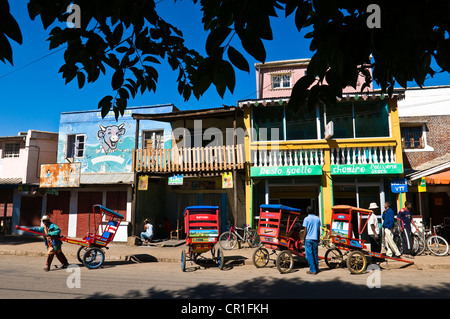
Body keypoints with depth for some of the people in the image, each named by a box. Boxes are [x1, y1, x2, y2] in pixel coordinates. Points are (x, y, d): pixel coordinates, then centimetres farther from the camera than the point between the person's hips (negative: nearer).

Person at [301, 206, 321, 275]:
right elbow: (319, 230, 9)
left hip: (308, 239, -5)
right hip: (315, 239, 5)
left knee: (309, 255, 1)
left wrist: (303, 238, 1)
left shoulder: (306, 219, -9)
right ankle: (316, 269, 19)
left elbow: (305, 230, -8)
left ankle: (312, 270, 2)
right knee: (315, 254, 14)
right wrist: (318, 239, 19)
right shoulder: (317, 218, 5)